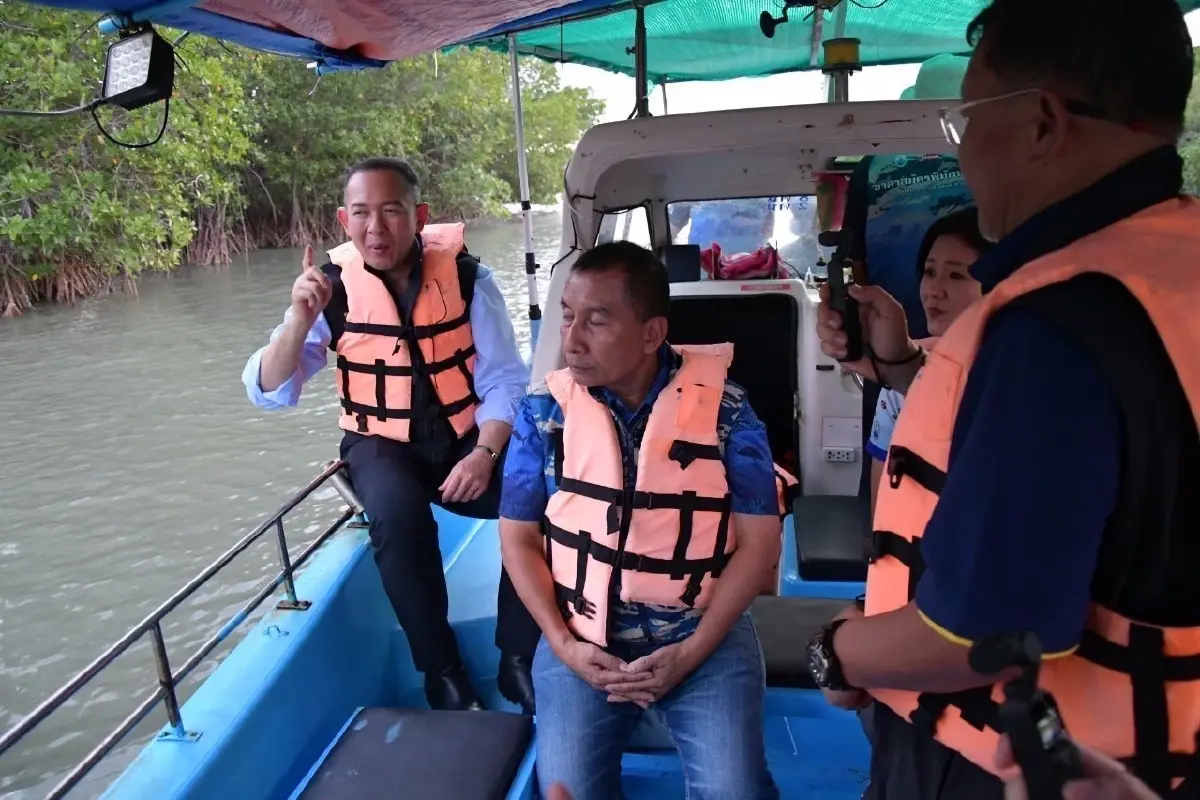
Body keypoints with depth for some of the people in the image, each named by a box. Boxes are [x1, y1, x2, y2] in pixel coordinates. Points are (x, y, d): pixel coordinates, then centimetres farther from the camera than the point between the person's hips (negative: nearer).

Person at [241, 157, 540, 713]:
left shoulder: (466, 277, -8)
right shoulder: (334, 287, -6)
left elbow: (505, 381, -7)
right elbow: (268, 394, -9)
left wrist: (484, 453, -23)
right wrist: (299, 320, -26)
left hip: (467, 436, 1)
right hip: (382, 443, 0)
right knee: (398, 514, -33)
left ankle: (519, 659, -7)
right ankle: (440, 669, -12)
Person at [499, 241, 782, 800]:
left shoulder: (725, 409, -6)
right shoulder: (544, 412, -2)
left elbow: (759, 542, -4)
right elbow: (519, 537, 2)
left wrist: (691, 651, -11)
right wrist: (563, 644, -8)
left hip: (704, 632, 0)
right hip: (582, 638, 1)